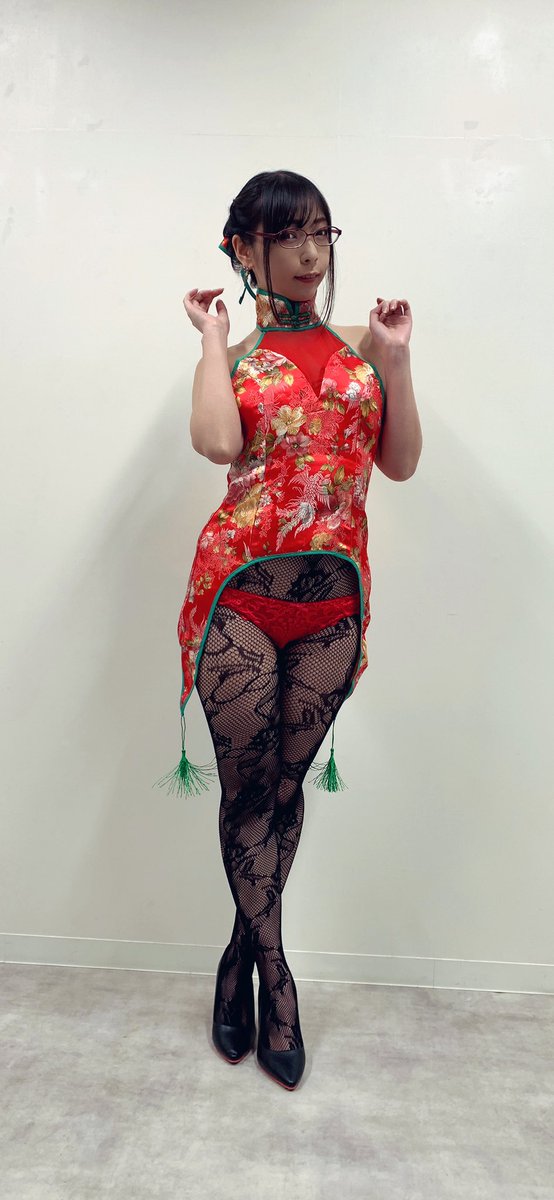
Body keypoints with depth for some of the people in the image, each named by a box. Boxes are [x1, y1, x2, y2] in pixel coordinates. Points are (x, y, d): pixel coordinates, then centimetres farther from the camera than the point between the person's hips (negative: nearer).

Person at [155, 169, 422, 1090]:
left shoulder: (360, 343, 14)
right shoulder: (233, 353, 8)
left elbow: (400, 461, 5)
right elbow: (217, 442, -15)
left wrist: (393, 358, -1)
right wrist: (214, 337, -2)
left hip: (331, 600, 2)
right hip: (241, 590, -1)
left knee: (285, 784, 10)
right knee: (247, 787, 3)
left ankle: (244, 954, 32)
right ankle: (276, 978, 25)